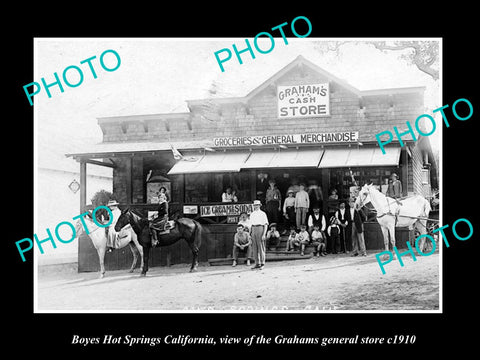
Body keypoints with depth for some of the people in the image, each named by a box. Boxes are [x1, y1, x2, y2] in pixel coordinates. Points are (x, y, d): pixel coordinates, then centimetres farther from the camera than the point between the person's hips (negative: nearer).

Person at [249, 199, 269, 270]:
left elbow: (266, 225, -4)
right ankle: (257, 263, 12)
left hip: (260, 229, -6)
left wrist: (264, 234, -13)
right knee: (254, 248, 5)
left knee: (261, 247, -5)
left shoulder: (262, 214, -1)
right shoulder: (252, 214, 16)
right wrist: (250, 233, 13)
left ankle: (262, 264, 0)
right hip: (253, 230, 6)